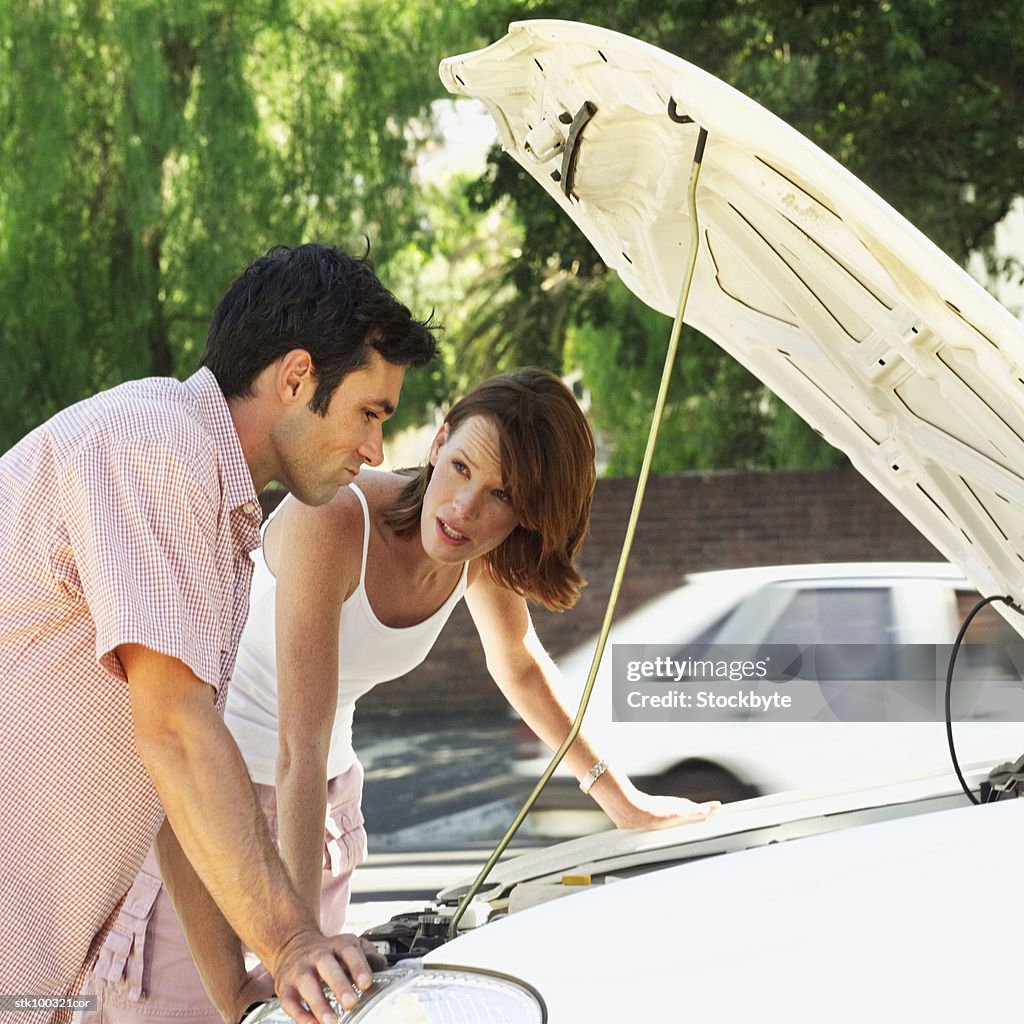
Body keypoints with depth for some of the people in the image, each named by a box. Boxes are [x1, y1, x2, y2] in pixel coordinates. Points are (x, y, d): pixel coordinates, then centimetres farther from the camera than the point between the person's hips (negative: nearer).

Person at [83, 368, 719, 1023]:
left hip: (326, 795, 7)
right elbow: (301, 747, -33)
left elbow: (521, 668, 15)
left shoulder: (482, 554, -7)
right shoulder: (333, 522, -29)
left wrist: (621, 799, 20)